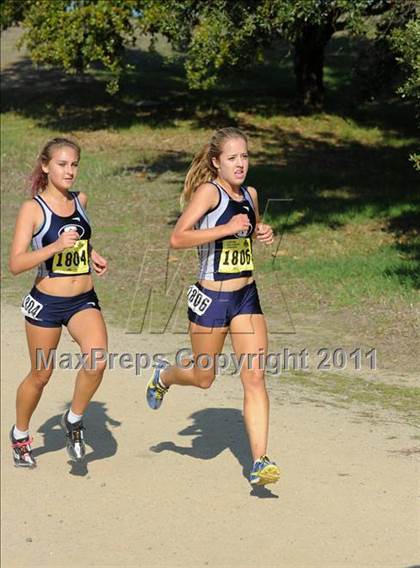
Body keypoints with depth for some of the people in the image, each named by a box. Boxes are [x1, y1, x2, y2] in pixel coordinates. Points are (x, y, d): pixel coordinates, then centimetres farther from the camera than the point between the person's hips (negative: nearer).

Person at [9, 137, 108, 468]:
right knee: (41, 375, 10)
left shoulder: (80, 200, 6)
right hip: (46, 302, -3)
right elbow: (15, 264, -17)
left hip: (84, 300, 3)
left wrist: (93, 255, 11)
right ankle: (20, 435, 35)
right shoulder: (33, 208, -10)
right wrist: (56, 246, -27)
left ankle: (74, 420, 3)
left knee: (97, 360, -21)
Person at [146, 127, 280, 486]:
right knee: (203, 378, 13)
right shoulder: (208, 191, -14)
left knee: (255, 377, -5)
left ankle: (260, 462, -4)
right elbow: (177, 238, -23)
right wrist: (227, 228, -28)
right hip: (211, 297, -5)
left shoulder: (250, 194, 7)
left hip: (247, 296, 5)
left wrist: (263, 232, 6)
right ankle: (163, 376, 47)